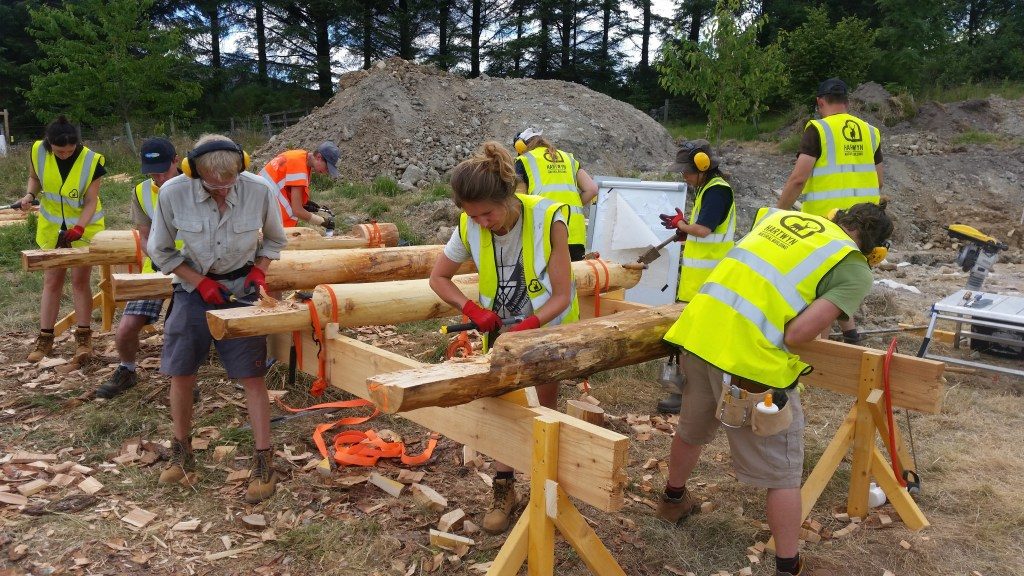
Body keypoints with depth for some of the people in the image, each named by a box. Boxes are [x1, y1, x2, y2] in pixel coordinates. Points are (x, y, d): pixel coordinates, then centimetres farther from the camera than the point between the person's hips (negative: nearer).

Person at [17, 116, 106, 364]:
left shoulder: (91, 160, -21)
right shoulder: (38, 152, -12)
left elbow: (91, 200, -18)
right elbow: (34, 177, 8)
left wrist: (79, 227, -31)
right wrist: (30, 194, -13)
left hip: (84, 227, -3)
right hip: (52, 228, 3)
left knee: (79, 281, -1)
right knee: (51, 281, 7)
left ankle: (83, 338, 7)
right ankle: (45, 339, 13)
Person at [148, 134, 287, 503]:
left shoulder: (260, 191, -19)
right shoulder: (173, 193, -19)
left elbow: (275, 239, 2)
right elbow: (160, 251, -4)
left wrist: (259, 270, -12)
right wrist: (200, 281, -13)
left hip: (242, 289, -1)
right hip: (193, 288, 1)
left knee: (252, 376, -4)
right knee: (181, 375, 5)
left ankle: (264, 463, 5)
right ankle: (181, 454, 27)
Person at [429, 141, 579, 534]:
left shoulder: (548, 220, -30)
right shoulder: (470, 228, -20)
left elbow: (561, 296, -24)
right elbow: (438, 277, -6)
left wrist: (527, 326, -37)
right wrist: (472, 309, -21)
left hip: (548, 324, -2)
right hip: (501, 326, 2)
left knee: (546, 407, 11)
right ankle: (503, 488, 17)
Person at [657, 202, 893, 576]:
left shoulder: (783, 216, 18)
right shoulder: (855, 271, 0)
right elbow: (797, 334, -12)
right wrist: (784, 340, 9)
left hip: (698, 331, 7)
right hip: (751, 359, -7)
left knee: (691, 431, 32)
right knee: (782, 474, 13)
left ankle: (673, 500, 55)